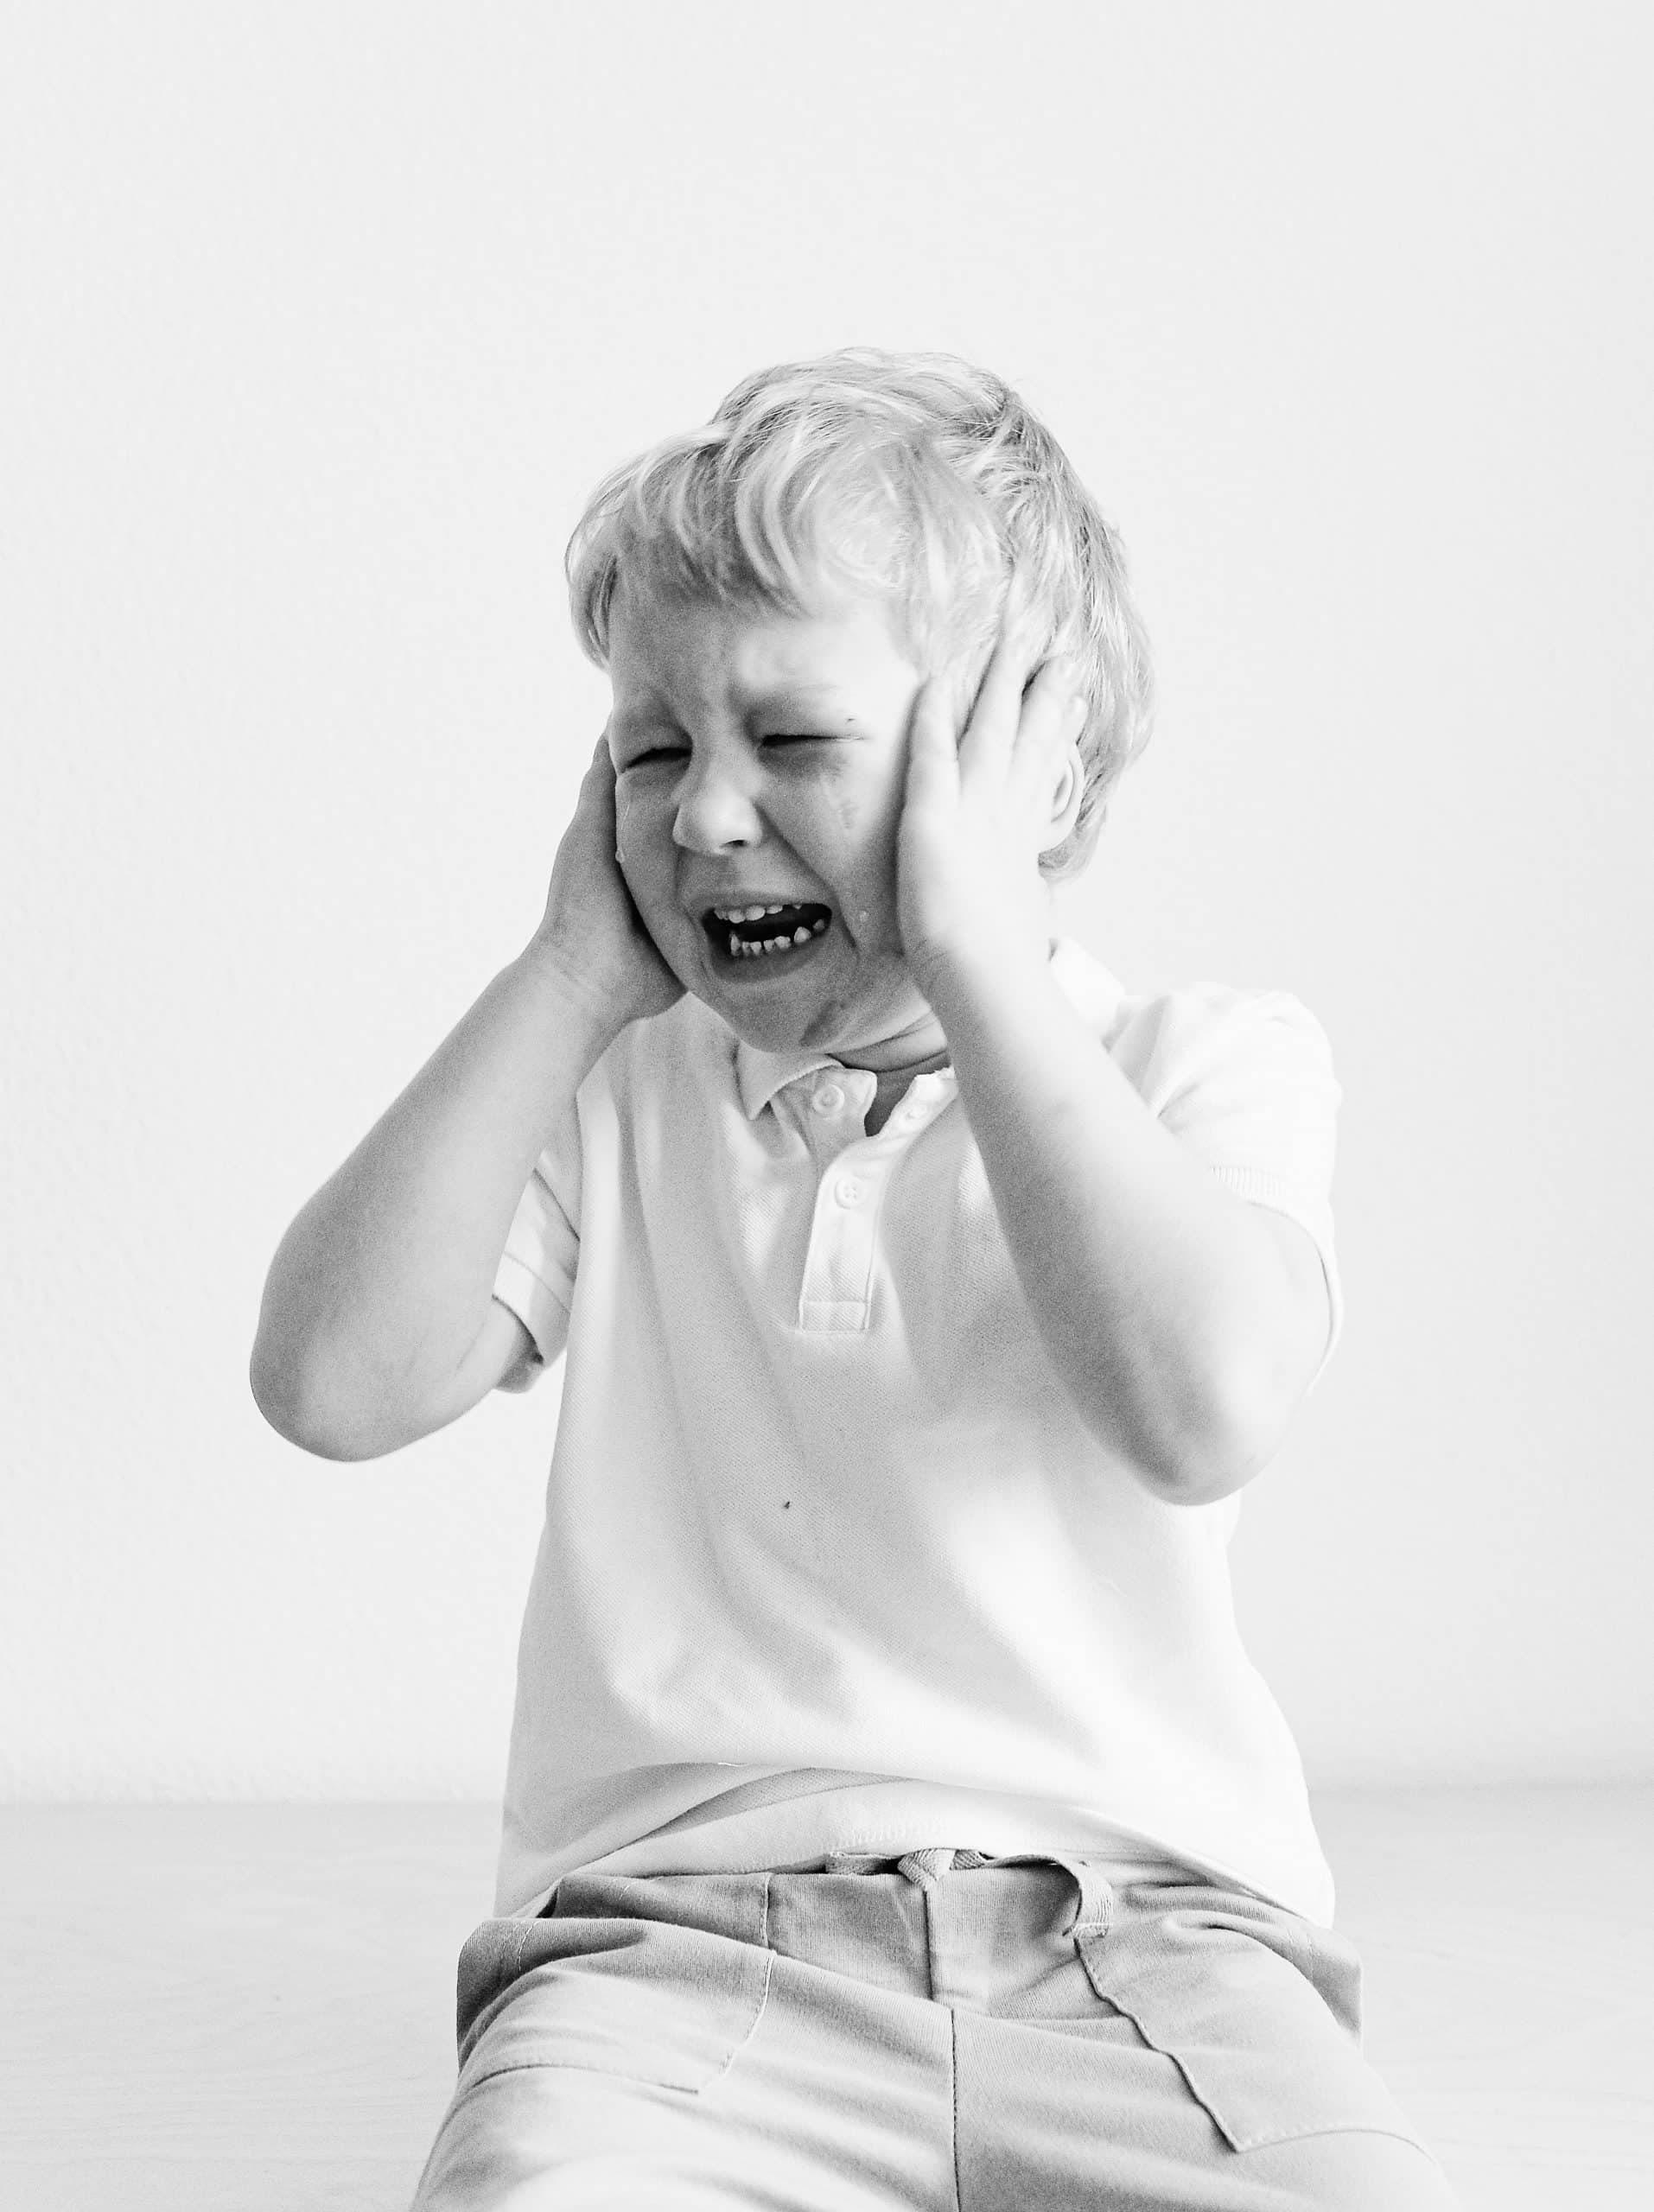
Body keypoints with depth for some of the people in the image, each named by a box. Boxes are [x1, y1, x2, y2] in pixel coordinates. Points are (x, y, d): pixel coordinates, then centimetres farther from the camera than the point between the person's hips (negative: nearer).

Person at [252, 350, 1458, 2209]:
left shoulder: (1208, 1062, 5)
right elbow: (335, 1382, -4)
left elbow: (1198, 1408, -18)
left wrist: (970, 950, -13)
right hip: (671, 1930, 1)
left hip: (1139, 1929, 0)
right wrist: (574, 973, -1)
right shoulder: (603, 1095, 12)